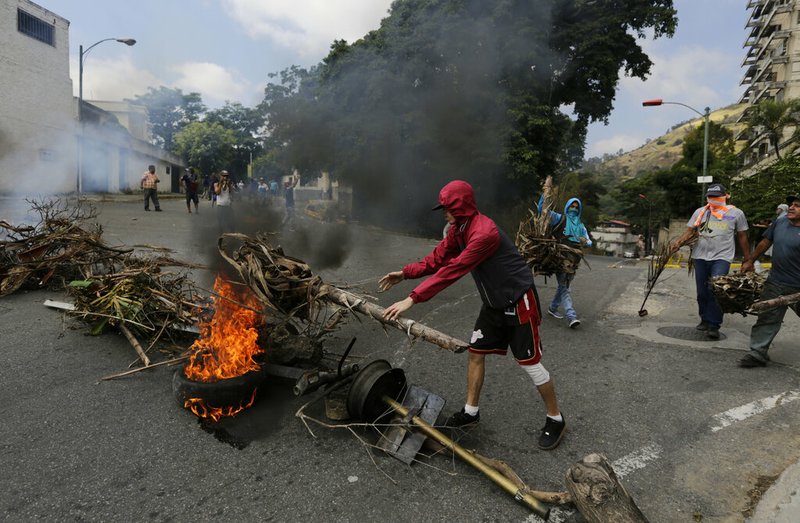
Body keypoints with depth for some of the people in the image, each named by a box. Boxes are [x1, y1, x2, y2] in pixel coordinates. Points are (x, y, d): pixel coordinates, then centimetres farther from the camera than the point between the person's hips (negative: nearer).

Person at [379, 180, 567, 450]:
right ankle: (471, 412, 27)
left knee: (530, 362, 1)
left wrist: (413, 299, -34)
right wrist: (405, 273, -7)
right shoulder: (458, 229, 0)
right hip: (494, 302, 9)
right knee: (475, 352, 11)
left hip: (519, 301, -9)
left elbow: (452, 271, -34)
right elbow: (438, 259, 4)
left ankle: (555, 420, 21)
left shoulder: (484, 232, -30)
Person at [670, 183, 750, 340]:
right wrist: (678, 242, -15)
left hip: (722, 258, -3)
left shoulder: (736, 213, 4)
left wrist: (747, 260, 9)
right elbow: (689, 232, 4)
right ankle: (705, 320, 25)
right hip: (700, 257, 3)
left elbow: (742, 237, 9)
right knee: (702, 292, 9)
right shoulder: (700, 212, 9)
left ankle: (713, 326, -10)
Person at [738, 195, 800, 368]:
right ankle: (758, 353, 7)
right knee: (767, 319, 3)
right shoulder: (780, 222, 5)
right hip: (775, 283, 4)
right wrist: (750, 261, 22)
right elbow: (765, 242, 17)